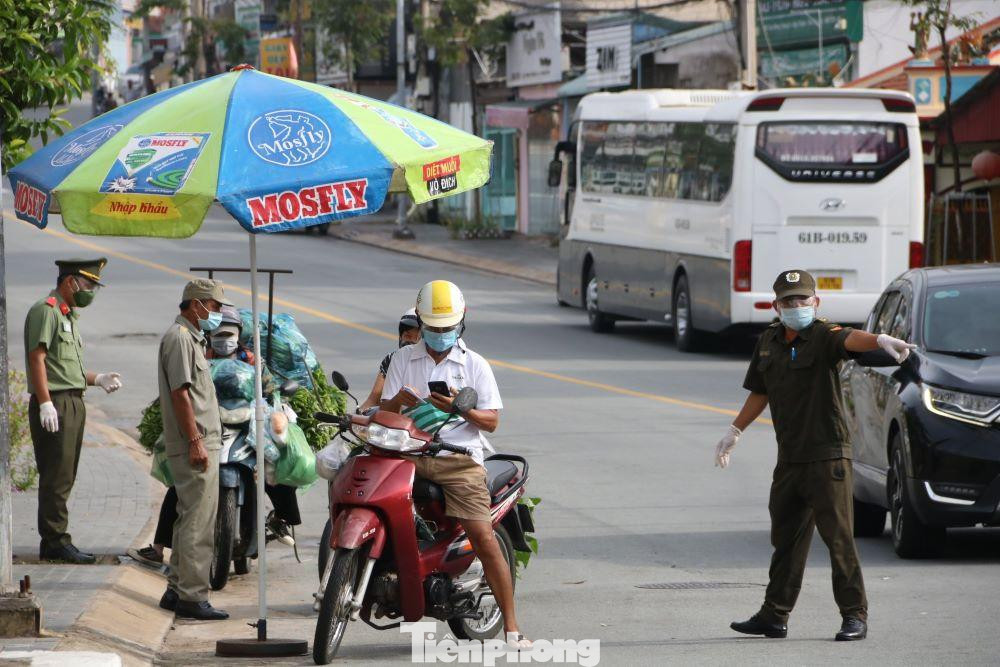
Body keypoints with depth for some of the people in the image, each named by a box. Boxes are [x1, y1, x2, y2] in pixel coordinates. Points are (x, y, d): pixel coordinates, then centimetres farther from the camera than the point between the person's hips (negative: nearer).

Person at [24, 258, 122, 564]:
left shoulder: (68, 316, 22)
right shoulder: (45, 311, -8)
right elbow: (37, 358, -16)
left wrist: (97, 379, 11)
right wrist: (45, 403, -23)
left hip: (73, 403, 10)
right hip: (55, 404, -10)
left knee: (64, 478, 10)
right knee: (57, 477, -9)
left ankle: (54, 542, 13)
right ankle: (56, 542, -9)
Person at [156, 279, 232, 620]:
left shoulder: (190, 337, 21)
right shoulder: (180, 338, -12)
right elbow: (180, 393, -19)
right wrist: (195, 441, -22)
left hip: (201, 444, 11)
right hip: (195, 445, -11)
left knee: (190, 519, 15)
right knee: (198, 523, -11)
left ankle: (177, 590, 21)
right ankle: (192, 596, -11)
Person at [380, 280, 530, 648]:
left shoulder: (475, 365, 9)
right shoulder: (402, 359, 14)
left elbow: (491, 421, 5)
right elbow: (385, 413, 9)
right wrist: (398, 400, -15)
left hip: (458, 459, -2)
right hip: (411, 454, 2)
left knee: (484, 539, -13)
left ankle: (511, 627, -9)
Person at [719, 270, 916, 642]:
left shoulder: (824, 336, -10)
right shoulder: (768, 342, 12)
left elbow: (851, 340, -33)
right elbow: (760, 392, 25)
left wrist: (881, 340, -54)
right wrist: (734, 432, 31)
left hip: (827, 457, -7)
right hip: (788, 458, 7)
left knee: (839, 538, -5)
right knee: (786, 539, 13)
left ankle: (855, 616, 0)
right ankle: (774, 616, 20)